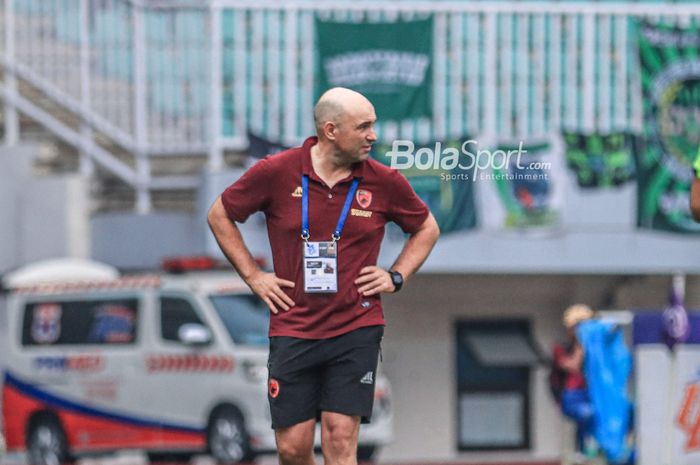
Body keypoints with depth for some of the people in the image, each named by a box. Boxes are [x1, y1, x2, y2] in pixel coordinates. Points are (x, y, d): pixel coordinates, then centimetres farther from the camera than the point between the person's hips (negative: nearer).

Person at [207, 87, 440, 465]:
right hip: (293, 330, 0)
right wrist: (253, 275, 5)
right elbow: (220, 215, 11)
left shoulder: (384, 182, 0)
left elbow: (426, 228, 19)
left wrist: (396, 276, 6)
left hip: (356, 330, 0)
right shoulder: (276, 172, -4)